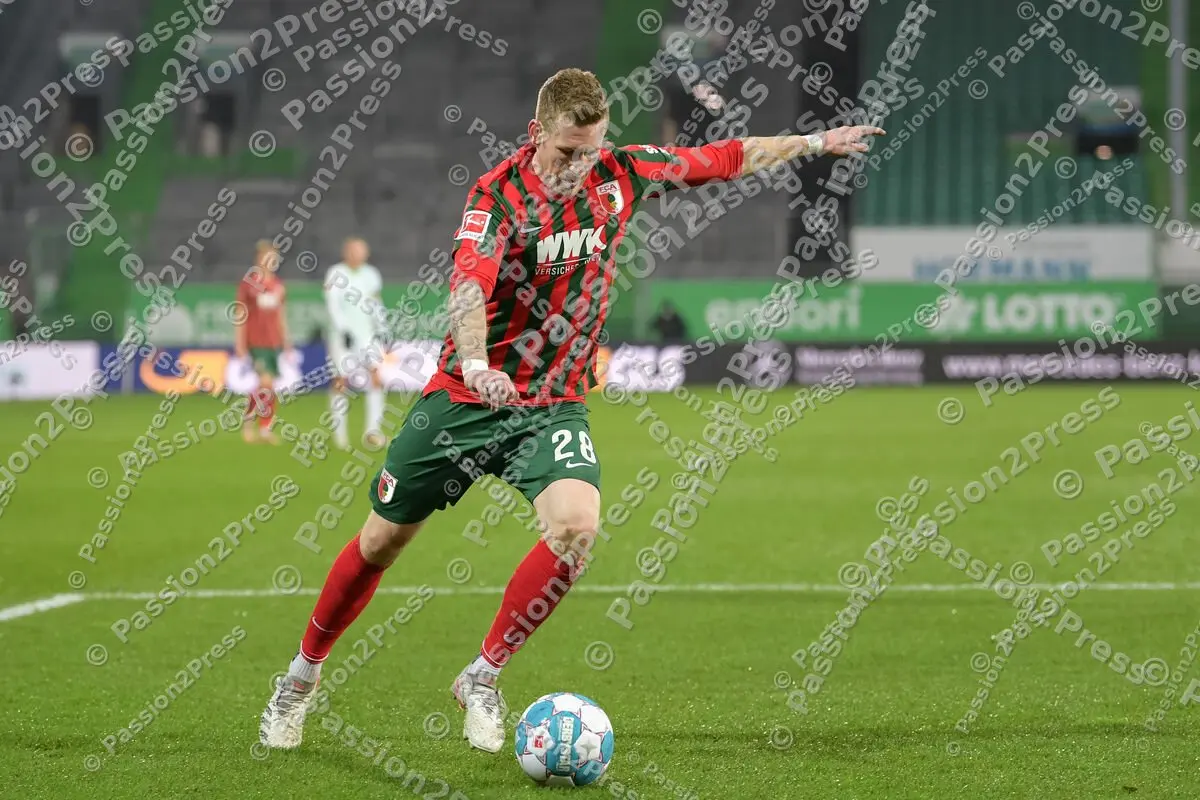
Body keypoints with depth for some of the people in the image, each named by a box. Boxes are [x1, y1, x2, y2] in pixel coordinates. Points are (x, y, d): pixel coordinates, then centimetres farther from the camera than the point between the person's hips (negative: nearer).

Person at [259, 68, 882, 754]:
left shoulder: (621, 174, -3)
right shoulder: (499, 194, -17)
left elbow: (726, 158, 11)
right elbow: (470, 284, -34)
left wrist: (815, 142, 16)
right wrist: (477, 365, -51)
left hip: (555, 405, 3)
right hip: (469, 396, -3)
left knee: (576, 526, -24)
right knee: (381, 542, 6)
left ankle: (483, 677, -8)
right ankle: (304, 672, 29)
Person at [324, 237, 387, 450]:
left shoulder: (371, 275, 11)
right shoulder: (335, 274, -4)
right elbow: (333, 304, -12)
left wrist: (380, 328, 13)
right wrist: (343, 329, -21)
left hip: (368, 334, 4)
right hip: (342, 335, -4)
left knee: (376, 376, -11)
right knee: (341, 381, -3)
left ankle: (373, 430, -12)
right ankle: (339, 431, 6)